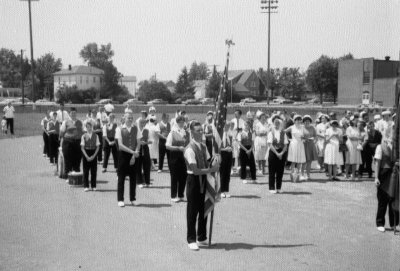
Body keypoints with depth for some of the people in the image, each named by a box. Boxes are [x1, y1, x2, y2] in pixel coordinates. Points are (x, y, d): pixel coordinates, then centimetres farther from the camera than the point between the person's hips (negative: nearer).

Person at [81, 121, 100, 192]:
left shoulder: (96, 136, 1)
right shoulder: (84, 136, -1)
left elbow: (98, 147, 1)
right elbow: (82, 148, -2)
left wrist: (93, 156, -9)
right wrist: (87, 156, -12)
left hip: (93, 153, 1)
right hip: (86, 154, -1)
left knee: (94, 171, 3)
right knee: (86, 171, 1)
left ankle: (93, 186, 11)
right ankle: (86, 186, 7)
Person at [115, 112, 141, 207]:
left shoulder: (136, 129, 5)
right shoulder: (119, 129, -4)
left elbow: (138, 143, 3)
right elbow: (120, 144, -11)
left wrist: (134, 155, -9)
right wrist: (132, 151, -18)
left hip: (133, 156, 3)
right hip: (123, 154, -3)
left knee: (133, 178, 6)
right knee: (121, 177, 2)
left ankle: (133, 199, 15)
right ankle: (120, 199, 9)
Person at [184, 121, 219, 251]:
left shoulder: (203, 146, 6)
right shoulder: (190, 149, -18)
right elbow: (195, 170, -22)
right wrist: (211, 170, -20)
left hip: (203, 179, 7)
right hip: (194, 180, -7)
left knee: (203, 209, 14)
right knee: (192, 211, 2)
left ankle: (202, 238, 26)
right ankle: (191, 240, 12)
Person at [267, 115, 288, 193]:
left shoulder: (283, 133, 7)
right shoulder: (271, 133, -1)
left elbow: (285, 145, 3)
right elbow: (270, 145, -8)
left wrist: (281, 153, -11)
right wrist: (277, 153, -15)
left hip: (281, 153, 3)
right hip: (273, 153, -3)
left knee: (280, 172, 5)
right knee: (272, 172, 0)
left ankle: (278, 188, 14)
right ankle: (272, 188, 5)